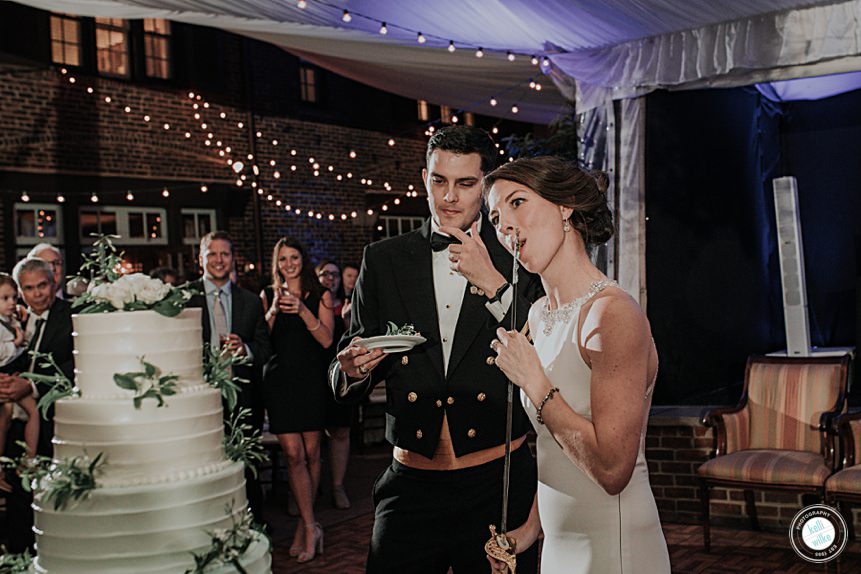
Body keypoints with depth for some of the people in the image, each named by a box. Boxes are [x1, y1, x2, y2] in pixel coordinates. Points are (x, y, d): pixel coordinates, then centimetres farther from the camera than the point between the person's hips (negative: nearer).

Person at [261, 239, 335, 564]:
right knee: (293, 454, -8)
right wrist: (274, 309, -12)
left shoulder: (320, 296, 7)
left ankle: (303, 525, 18)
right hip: (280, 381, 0)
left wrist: (303, 311, -16)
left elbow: (327, 340, -3)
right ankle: (311, 527, -2)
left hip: (312, 381, 0)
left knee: (311, 454, 4)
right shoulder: (268, 296, 10)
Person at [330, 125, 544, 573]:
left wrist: (492, 283, -17)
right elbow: (343, 383, 9)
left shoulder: (519, 259, 0)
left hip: (498, 485, -1)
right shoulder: (383, 260, 5)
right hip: (409, 484, 1)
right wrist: (352, 369, -15)